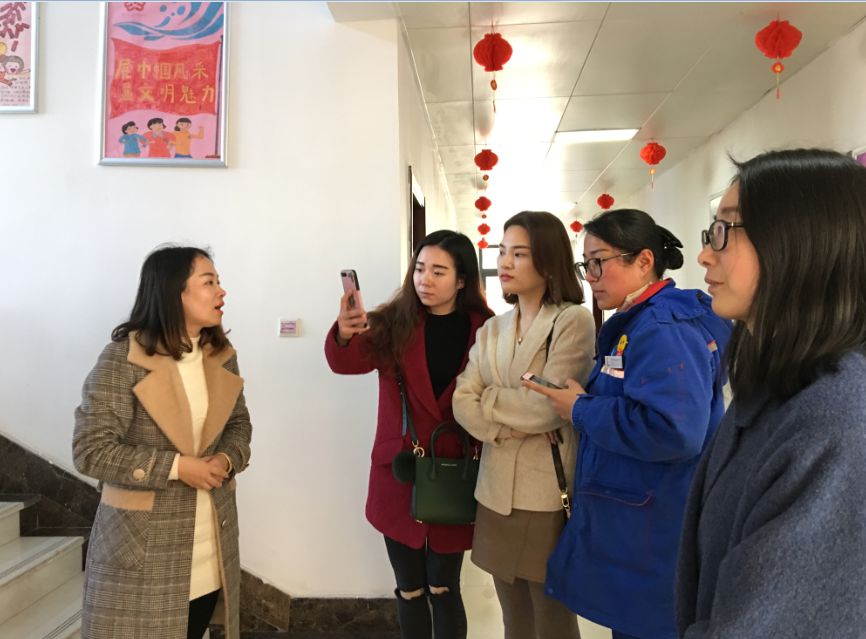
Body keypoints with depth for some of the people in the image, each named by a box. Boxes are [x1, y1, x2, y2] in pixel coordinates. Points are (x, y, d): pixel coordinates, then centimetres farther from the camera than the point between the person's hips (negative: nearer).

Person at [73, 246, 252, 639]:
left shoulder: (221, 355, 2)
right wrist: (176, 466, -21)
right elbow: (90, 450, -17)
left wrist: (227, 460, -10)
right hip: (143, 542, -5)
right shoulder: (122, 359, -16)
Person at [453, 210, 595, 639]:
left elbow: (547, 407, -18)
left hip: (549, 492, -5)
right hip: (496, 490, 6)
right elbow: (461, 400, 2)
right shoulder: (491, 329, 11)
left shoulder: (573, 321, -8)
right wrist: (500, 429, -15)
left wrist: (489, 401, -4)